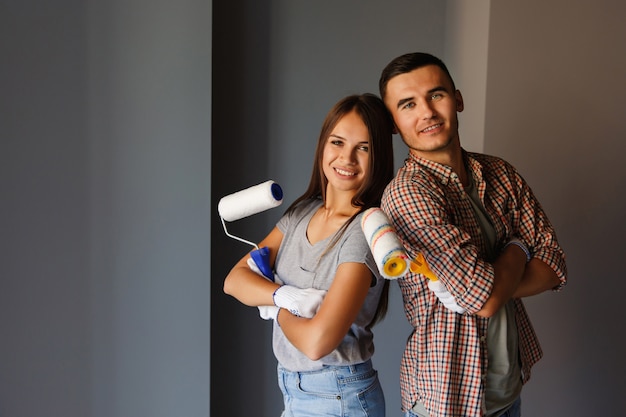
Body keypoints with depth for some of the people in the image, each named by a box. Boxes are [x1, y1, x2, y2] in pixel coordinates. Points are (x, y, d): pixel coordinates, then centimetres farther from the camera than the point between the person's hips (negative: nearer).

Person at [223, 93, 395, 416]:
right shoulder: (302, 211, 1)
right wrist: (284, 295, -22)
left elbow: (317, 341, -28)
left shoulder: (367, 229, -21)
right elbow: (234, 279, -5)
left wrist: (277, 311, -10)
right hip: (293, 387, 6)